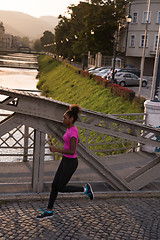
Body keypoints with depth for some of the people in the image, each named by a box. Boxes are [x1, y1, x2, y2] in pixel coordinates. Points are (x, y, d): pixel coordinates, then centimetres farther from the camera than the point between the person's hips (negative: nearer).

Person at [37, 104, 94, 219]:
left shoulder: (73, 132, -26)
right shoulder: (70, 128, 3)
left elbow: (72, 151, -29)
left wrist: (57, 150, -22)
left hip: (70, 163, -9)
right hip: (65, 160, 9)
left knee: (61, 188, 4)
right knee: (54, 185, 11)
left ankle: (85, 189, 15)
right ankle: (49, 211, 22)